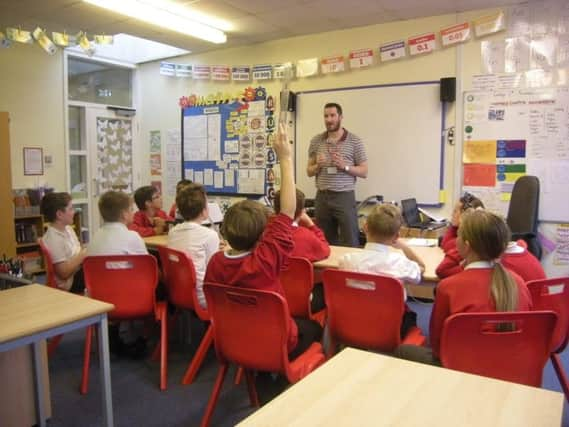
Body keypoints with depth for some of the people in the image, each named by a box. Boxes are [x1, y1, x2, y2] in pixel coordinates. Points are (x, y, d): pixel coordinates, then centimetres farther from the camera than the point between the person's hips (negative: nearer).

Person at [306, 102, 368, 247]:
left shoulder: (355, 141, 0)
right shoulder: (316, 141, 7)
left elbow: (364, 172, 0)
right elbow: (309, 171, 11)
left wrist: (345, 166, -16)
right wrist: (318, 166, -11)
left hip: (345, 197, -3)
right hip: (322, 197, 3)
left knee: (350, 243, -2)